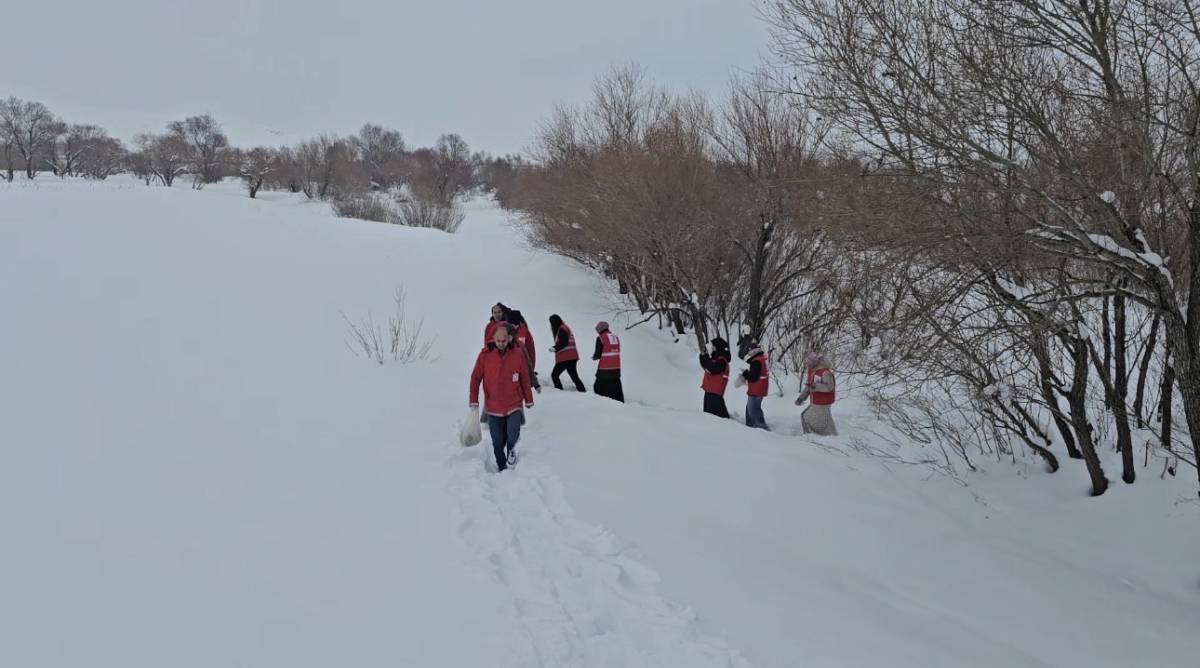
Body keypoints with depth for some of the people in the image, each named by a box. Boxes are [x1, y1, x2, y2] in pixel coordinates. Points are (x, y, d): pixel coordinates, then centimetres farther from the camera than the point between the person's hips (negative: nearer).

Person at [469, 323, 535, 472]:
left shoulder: (517, 355, -4)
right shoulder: (485, 355, -6)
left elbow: (525, 380, 6)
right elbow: (475, 378, 0)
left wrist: (529, 400, 12)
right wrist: (474, 401, -6)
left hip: (514, 406, -1)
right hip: (493, 409, 1)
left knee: (513, 436, -19)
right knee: (498, 443, 5)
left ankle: (511, 448, 16)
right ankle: (502, 468, 27)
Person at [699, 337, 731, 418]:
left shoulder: (721, 360, -16)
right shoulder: (716, 357, 15)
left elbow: (713, 370, -27)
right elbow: (706, 367, 19)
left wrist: (706, 359, -21)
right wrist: (703, 358, 3)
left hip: (715, 390, -10)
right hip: (710, 388, 10)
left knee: (714, 409, -13)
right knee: (708, 408, 17)